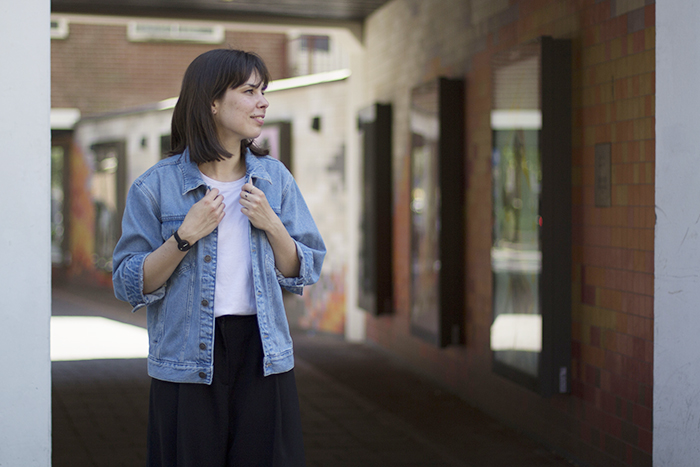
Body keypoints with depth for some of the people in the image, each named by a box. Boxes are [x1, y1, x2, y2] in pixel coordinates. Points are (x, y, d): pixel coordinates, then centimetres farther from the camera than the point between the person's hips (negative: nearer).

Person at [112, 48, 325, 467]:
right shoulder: (157, 187, -4)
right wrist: (185, 235, -15)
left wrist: (271, 225, -8)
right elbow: (130, 286, -4)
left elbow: (303, 273, 8)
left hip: (263, 354, 3)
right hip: (188, 362, -3)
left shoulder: (275, 178, 6)